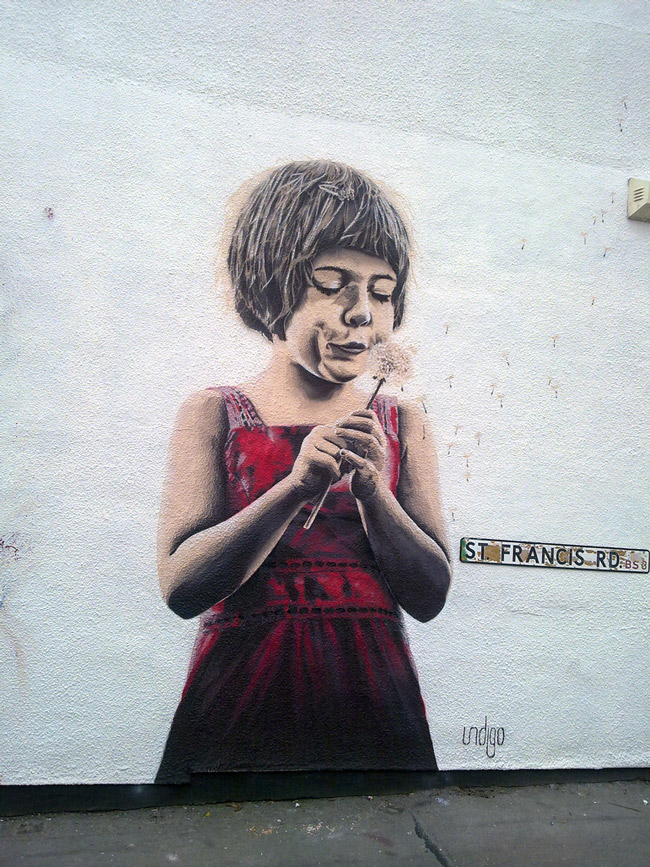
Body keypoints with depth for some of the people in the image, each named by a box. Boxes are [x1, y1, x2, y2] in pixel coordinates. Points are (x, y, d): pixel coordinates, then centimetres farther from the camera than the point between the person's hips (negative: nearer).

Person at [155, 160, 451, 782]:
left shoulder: (401, 424, 5)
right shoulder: (212, 415, -1)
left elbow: (430, 597, 0)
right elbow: (180, 587, -11)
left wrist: (372, 492, -17)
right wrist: (298, 486, -22)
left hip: (374, 701, 2)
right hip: (239, 701, -1)